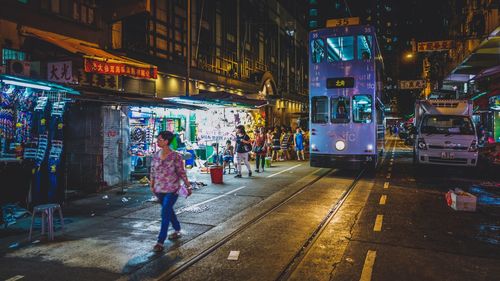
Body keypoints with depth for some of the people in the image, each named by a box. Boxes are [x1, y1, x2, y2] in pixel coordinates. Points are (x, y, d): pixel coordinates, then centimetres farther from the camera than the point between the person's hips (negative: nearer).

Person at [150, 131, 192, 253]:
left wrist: (188, 186, -5)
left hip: (172, 190, -6)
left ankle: (160, 242, -3)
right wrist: (151, 186, 6)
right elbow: (153, 172, 10)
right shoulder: (156, 156, 2)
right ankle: (177, 230, 42)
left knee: (165, 214, -9)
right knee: (169, 211, 20)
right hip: (159, 190, 6)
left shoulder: (176, 156, -14)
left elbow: (182, 172, -8)